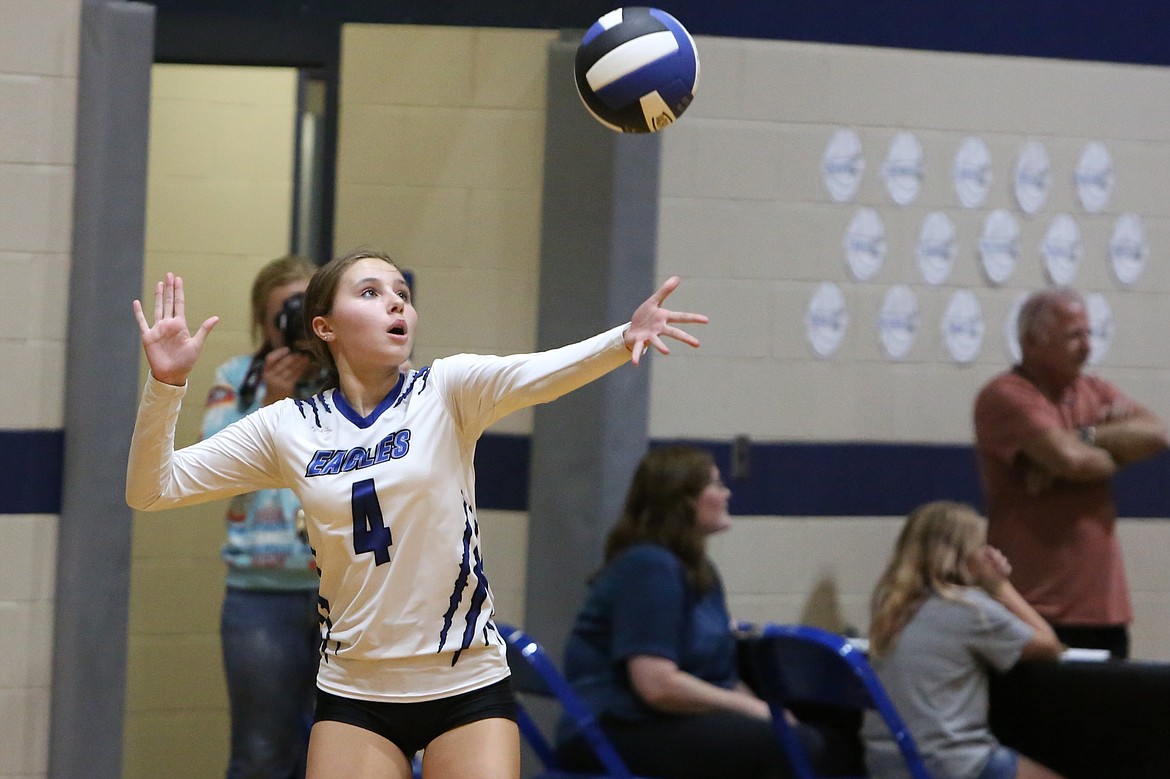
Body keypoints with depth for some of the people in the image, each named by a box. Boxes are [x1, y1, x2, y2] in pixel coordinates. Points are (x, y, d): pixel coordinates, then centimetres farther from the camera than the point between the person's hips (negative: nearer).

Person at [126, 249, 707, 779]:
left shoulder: (447, 393, -4)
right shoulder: (288, 428, 2)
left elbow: (539, 375, -24)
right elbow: (152, 488, 2)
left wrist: (623, 340, -44)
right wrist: (167, 382, -14)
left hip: (468, 686, -1)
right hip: (353, 692, 1)